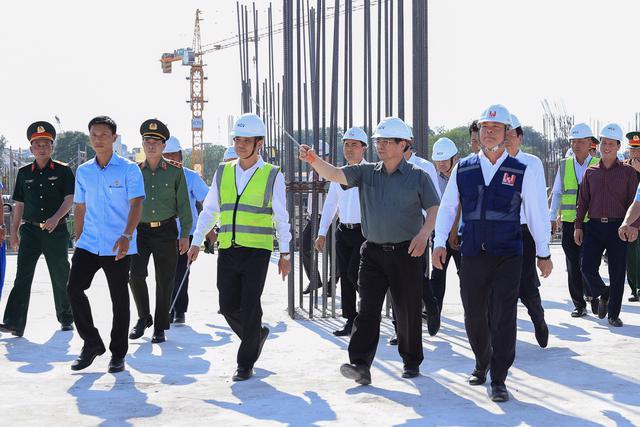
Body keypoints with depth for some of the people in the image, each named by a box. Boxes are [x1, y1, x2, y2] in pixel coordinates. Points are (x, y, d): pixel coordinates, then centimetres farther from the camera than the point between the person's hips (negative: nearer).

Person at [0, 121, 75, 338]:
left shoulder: (63, 171, 0)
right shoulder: (24, 173, 10)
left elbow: (69, 199, -7)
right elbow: (19, 204, 14)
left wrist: (56, 217, -23)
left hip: (56, 231, -2)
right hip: (30, 230, 2)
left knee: (60, 277, 7)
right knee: (22, 276, -8)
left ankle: (66, 319, 23)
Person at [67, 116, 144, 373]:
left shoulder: (128, 169, -4)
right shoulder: (83, 171, 10)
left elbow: (136, 204, -13)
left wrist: (127, 235, -27)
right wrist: (78, 238, 16)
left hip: (118, 247, -4)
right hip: (89, 244, 4)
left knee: (119, 299, 3)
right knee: (74, 288, -7)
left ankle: (118, 353, 16)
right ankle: (91, 343, 10)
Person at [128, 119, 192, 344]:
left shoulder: (175, 171, 2)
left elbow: (183, 204, 3)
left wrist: (185, 234, -2)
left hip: (166, 230, -1)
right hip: (140, 231, 1)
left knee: (164, 281, 2)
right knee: (136, 275, -13)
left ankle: (160, 328, 15)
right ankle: (143, 317, 9)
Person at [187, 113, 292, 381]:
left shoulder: (272, 176, -1)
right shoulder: (223, 172, 9)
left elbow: (281, 217, 1)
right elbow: (209, 210, 13)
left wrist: (285, 253, 0)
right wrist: (196, 241, 7)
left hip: (257, 251, -4)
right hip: (228, 249, 4)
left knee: (249, 307, -5)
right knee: (228, 306, 4)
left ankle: (245, 364, 9)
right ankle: (257, 334, 33)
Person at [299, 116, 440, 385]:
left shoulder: (418, 177, 1)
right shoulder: (366, 173, 8)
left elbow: (434, 208, -1)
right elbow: (334, 175, -5)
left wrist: (424, 233, -18)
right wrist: (314, 161, -24)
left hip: (406, 252, -2)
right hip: (373, 252, 2)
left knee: (408, 310, 7)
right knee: (367, 307, -8)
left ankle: (411, 361, 23)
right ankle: (360, 364, -15)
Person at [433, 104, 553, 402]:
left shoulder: (521, 172, 0)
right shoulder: (463, 169, 6)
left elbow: (536, 213, 5)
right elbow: (447, 208, 9)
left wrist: (543, 253, 8)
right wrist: (439, 242, -2)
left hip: (507, 257, -2)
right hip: (472, 255, 2)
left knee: (503, 318, -5)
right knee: (474, 317, 11)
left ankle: (498, 380, 5)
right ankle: (482, 363, 36)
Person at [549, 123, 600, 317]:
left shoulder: (598, 165, 2)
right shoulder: (564, 165, 9)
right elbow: (557, 193, 13)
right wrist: (552, 217, 8)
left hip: (591, 222, -3)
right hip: (569, 222, 3)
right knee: (573, 265, 5)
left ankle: (593, 296, 14)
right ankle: (579, 305, 14)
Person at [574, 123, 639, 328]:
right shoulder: (591, 172, 10)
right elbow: (582, 201, 13)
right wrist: (578, 226, 6)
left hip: (617, 227, -2)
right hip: (594, 226, 2)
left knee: (617, 273, 0)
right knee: (588, 268, -6)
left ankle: (613, 314, 11)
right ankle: (603, 294, 24)